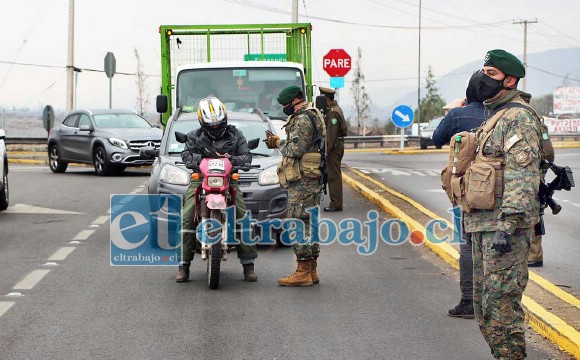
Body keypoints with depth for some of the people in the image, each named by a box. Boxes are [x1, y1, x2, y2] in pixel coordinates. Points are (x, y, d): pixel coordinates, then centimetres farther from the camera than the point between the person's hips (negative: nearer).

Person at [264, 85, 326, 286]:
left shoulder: (302, 120, -14)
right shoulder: (313, 116, 20)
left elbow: (296, 149, -21)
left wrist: (279, 143, -6)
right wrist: (278, 142, 16)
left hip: (302, 180, -11)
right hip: (313, 179, 11)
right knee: (309, 224, 12)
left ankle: (303, 272, -10)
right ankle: (311, 270, 16)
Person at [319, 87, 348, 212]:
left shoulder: (333, 112, -17)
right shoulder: (333, 109, 17)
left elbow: (331, 133, -22)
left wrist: (327, 150, -22)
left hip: (334, 146, -11)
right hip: (337, 145, 11)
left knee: (334, 176, -9)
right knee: (333, 175, 12)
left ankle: (336, 204, -9)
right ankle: (335, 203, 16)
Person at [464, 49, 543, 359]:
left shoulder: (518, 116, -11)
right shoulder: (491, 115, 20)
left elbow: (522, 174, -20)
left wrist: (509, 225, -27)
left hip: (504, 226, -10)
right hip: (482, 224, 10)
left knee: (501, 302, -11)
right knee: (484, 303, 14)